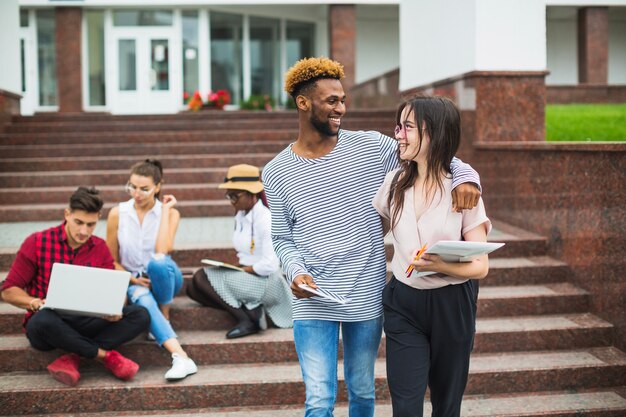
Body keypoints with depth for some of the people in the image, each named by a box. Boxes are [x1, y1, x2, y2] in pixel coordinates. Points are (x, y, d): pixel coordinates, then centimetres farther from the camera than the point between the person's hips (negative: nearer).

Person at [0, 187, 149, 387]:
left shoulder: (100, 248, 5)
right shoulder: (37, 243, -4)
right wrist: (36, 303, -24)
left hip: (86, 323, 3)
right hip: (46, 325, -3)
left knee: (140, 315, -19)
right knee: (43, 319, -40)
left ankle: (72, 358, -26)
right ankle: (106, 355, -21)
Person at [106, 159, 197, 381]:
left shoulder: (170, 212, -5)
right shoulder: (117, 213, -3)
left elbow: (162, 251, -24)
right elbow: (112, 261, 3)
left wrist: (165, 210, -18)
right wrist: (133, 280, -12)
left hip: (163, 278, 0)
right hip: (134, 281, 0)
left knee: (158, 262, -37)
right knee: (144, 301, -37)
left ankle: (165, 318, -14)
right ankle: (181, 358, -47)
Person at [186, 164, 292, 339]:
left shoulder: (265, 219, -18)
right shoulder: (241, 216, 9)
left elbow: (270, 266, -23)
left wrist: (244, 269, -11)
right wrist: (238, 268, -2)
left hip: (266, 283, -9)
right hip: (247, 275, 9)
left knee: (202, 277, -18)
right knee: (193, 289, -2)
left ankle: (246, 319, -14)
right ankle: (250, 309, -10)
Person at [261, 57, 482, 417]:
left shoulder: (371, 147, -2)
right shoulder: (277, 173, 0)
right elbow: (282, 238, 5)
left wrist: (465, 176, -15)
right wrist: (295, 271, -14)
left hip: (367, 299, 1)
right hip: (314, 303, -1)